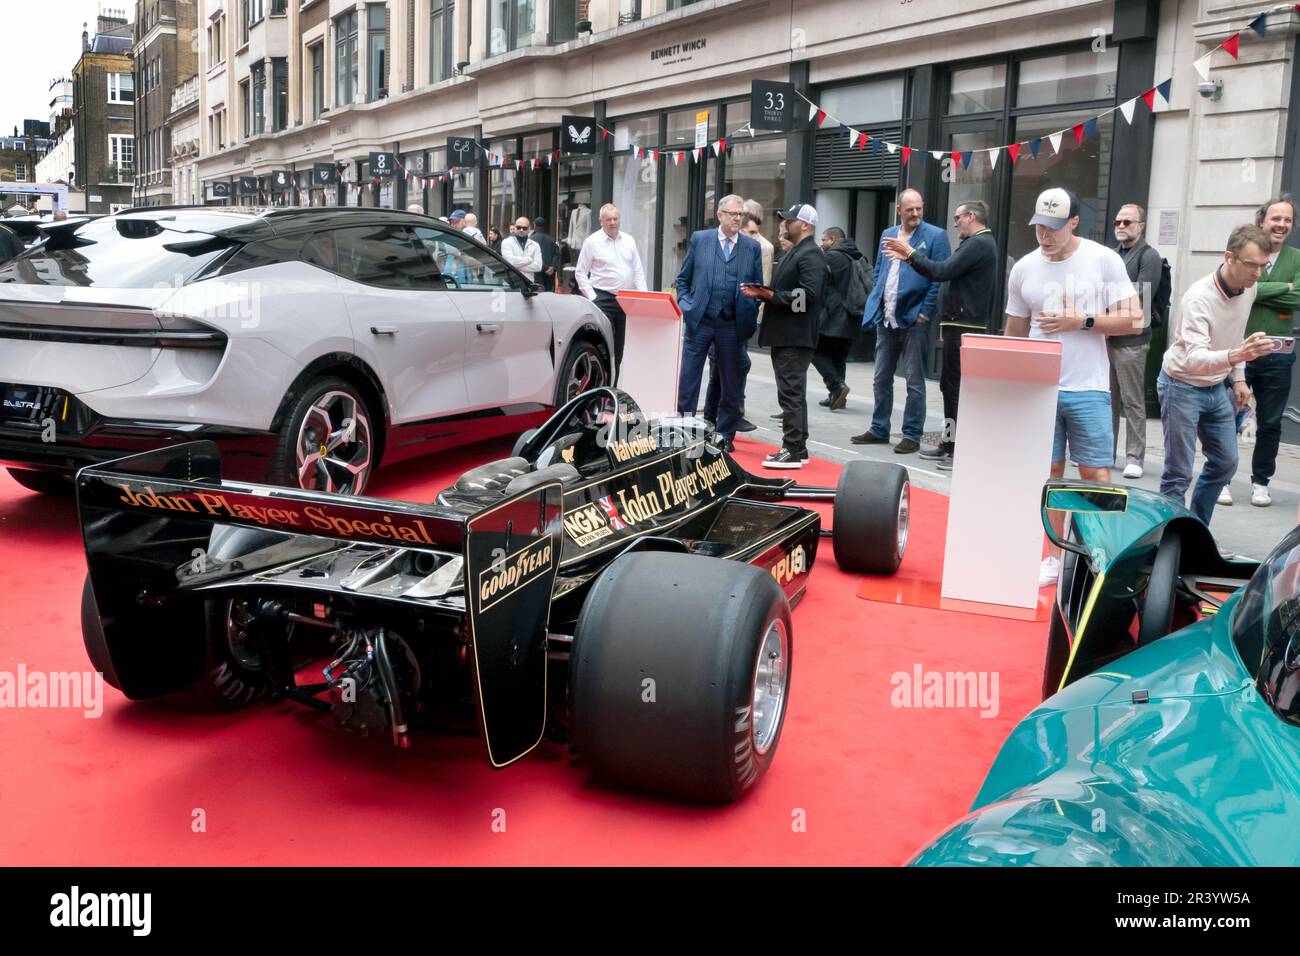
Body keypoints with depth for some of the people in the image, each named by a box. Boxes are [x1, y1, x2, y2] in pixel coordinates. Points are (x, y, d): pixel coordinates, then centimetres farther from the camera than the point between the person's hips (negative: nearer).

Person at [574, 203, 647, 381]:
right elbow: (580, 273, 1)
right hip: (603, 298, -4)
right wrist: (592, 297, -7)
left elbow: (638, 271, 13)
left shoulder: (629, 241, 11)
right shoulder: (592, 242, -1)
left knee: (619, 347, 8)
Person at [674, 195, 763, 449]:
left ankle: (724, 435, 18)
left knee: (730, 385, 7)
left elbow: (757, 287, 10)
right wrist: (686, 306, -2)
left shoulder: (753, 248, 7)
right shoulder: (699, 239, 5)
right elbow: (683, 279, 10)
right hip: (699, 321, -1)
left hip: (732, 325, 1)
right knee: (686, 380, 0)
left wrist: (749, 320, -1)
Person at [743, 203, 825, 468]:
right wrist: (761, 293, 7)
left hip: (796, 337, -11)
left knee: (791, 394, -10)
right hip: (783, 335, 11)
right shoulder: (793, 254, 21)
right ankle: (797, 448, 20)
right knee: (793, 393, 14)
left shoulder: (811, 255, -11)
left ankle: (793, 451, -8)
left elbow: (809, 295, -23)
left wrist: (771, 295, -20)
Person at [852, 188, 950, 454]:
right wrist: (876, 304, 7)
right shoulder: (887, 235, 12)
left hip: (913, 319, -6)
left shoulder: (935, 236, -5)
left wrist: (925, 312, -13)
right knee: (881, 378, 13)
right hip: (885, 319, 6)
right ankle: (879, 429, 25)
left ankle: (912, 435, 8)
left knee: (914, 381, 1)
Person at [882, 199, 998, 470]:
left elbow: (941, 272, -20)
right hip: (961, 325, 11)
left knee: (958, 387, -8)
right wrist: (909, 257, 10)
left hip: (964, 327, -11)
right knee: (950, 385, 16)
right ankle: (949, 443, 24)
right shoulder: (978, 242, 19)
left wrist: (910, 252, -9)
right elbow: (947, 272, 16)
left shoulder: (979, 244, -14)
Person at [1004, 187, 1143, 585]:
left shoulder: (1104, 260, -1)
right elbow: (1014, 332, 14)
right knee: (1049, 472, 6)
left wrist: (1082, 321, -14)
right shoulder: (1024, 268, 7)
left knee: (1095, 474, -2)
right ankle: (1054, 558, 15)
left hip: (1088, 388, -2)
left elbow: (1131, 319, -3)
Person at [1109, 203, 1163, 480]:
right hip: (1105, 338, 7)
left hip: (1131, 340, -7)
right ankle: (1105, 452, 19)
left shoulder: (1149, 256, -2)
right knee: (1107, 399, 11)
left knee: (1133, 403, -4)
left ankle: (1135, 458, 1)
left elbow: (1141, 298, -11)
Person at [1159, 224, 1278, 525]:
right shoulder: (1199, 297, -27)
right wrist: (1236, 356, -54)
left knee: (1225, 463, 13)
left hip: (1217, 388, 8)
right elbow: (1194, 359, -37)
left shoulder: (1249, 288, -3)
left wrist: (1238, 377, 12)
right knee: (1178, 474, -6)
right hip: (1183, 386, -8)